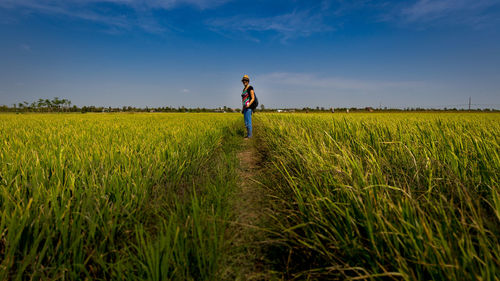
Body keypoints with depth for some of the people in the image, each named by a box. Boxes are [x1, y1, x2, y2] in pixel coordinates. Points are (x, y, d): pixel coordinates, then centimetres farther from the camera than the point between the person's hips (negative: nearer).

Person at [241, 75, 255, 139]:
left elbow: (253, 98, -15)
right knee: (246, 122, 10)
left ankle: (249, 135, -2)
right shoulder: (244, 89, 19)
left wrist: (249, 105, -31)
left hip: (249, 107, -9)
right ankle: (248, 134, 17)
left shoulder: (250, 88, -10)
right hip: (245, 107, 10)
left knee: (248, 122, -8)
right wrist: (243, 108, 21)